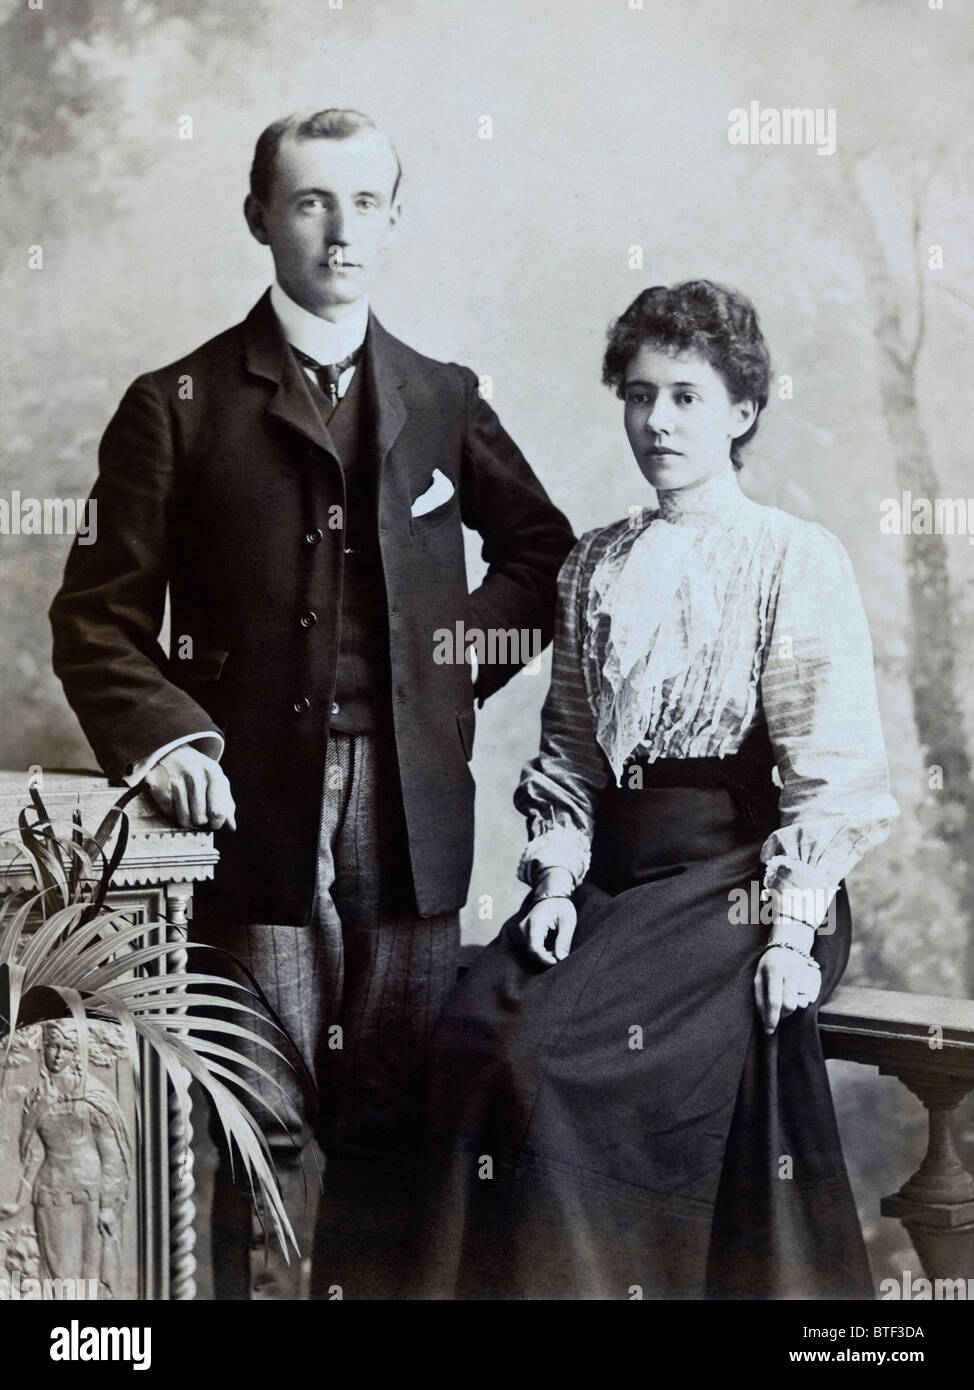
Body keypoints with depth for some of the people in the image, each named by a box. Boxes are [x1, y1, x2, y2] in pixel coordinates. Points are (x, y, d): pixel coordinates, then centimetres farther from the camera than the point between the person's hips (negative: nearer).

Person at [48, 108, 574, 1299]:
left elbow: (541, 545, 26)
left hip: (411, 814, 3)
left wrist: (474, 649, 9)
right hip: (257, 811, -3)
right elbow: (101, 612, 0)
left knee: (392, 1122, 8)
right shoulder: (177, 404, 3)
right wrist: (161, 732, -17)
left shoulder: (444, 398, 13)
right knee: (263, 1131, 1)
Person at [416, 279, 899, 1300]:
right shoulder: (593, 568, 15)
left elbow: (830, 762, -6)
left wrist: (793, 927, -14)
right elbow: (568, 745, 14)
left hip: (738, 871, -5)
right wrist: (556, 880, -1)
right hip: (614, 869, 5)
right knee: (479, 1025, -21)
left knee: (562, 1048, -26)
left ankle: (594, 1273, -7)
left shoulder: (798, 559, 0)